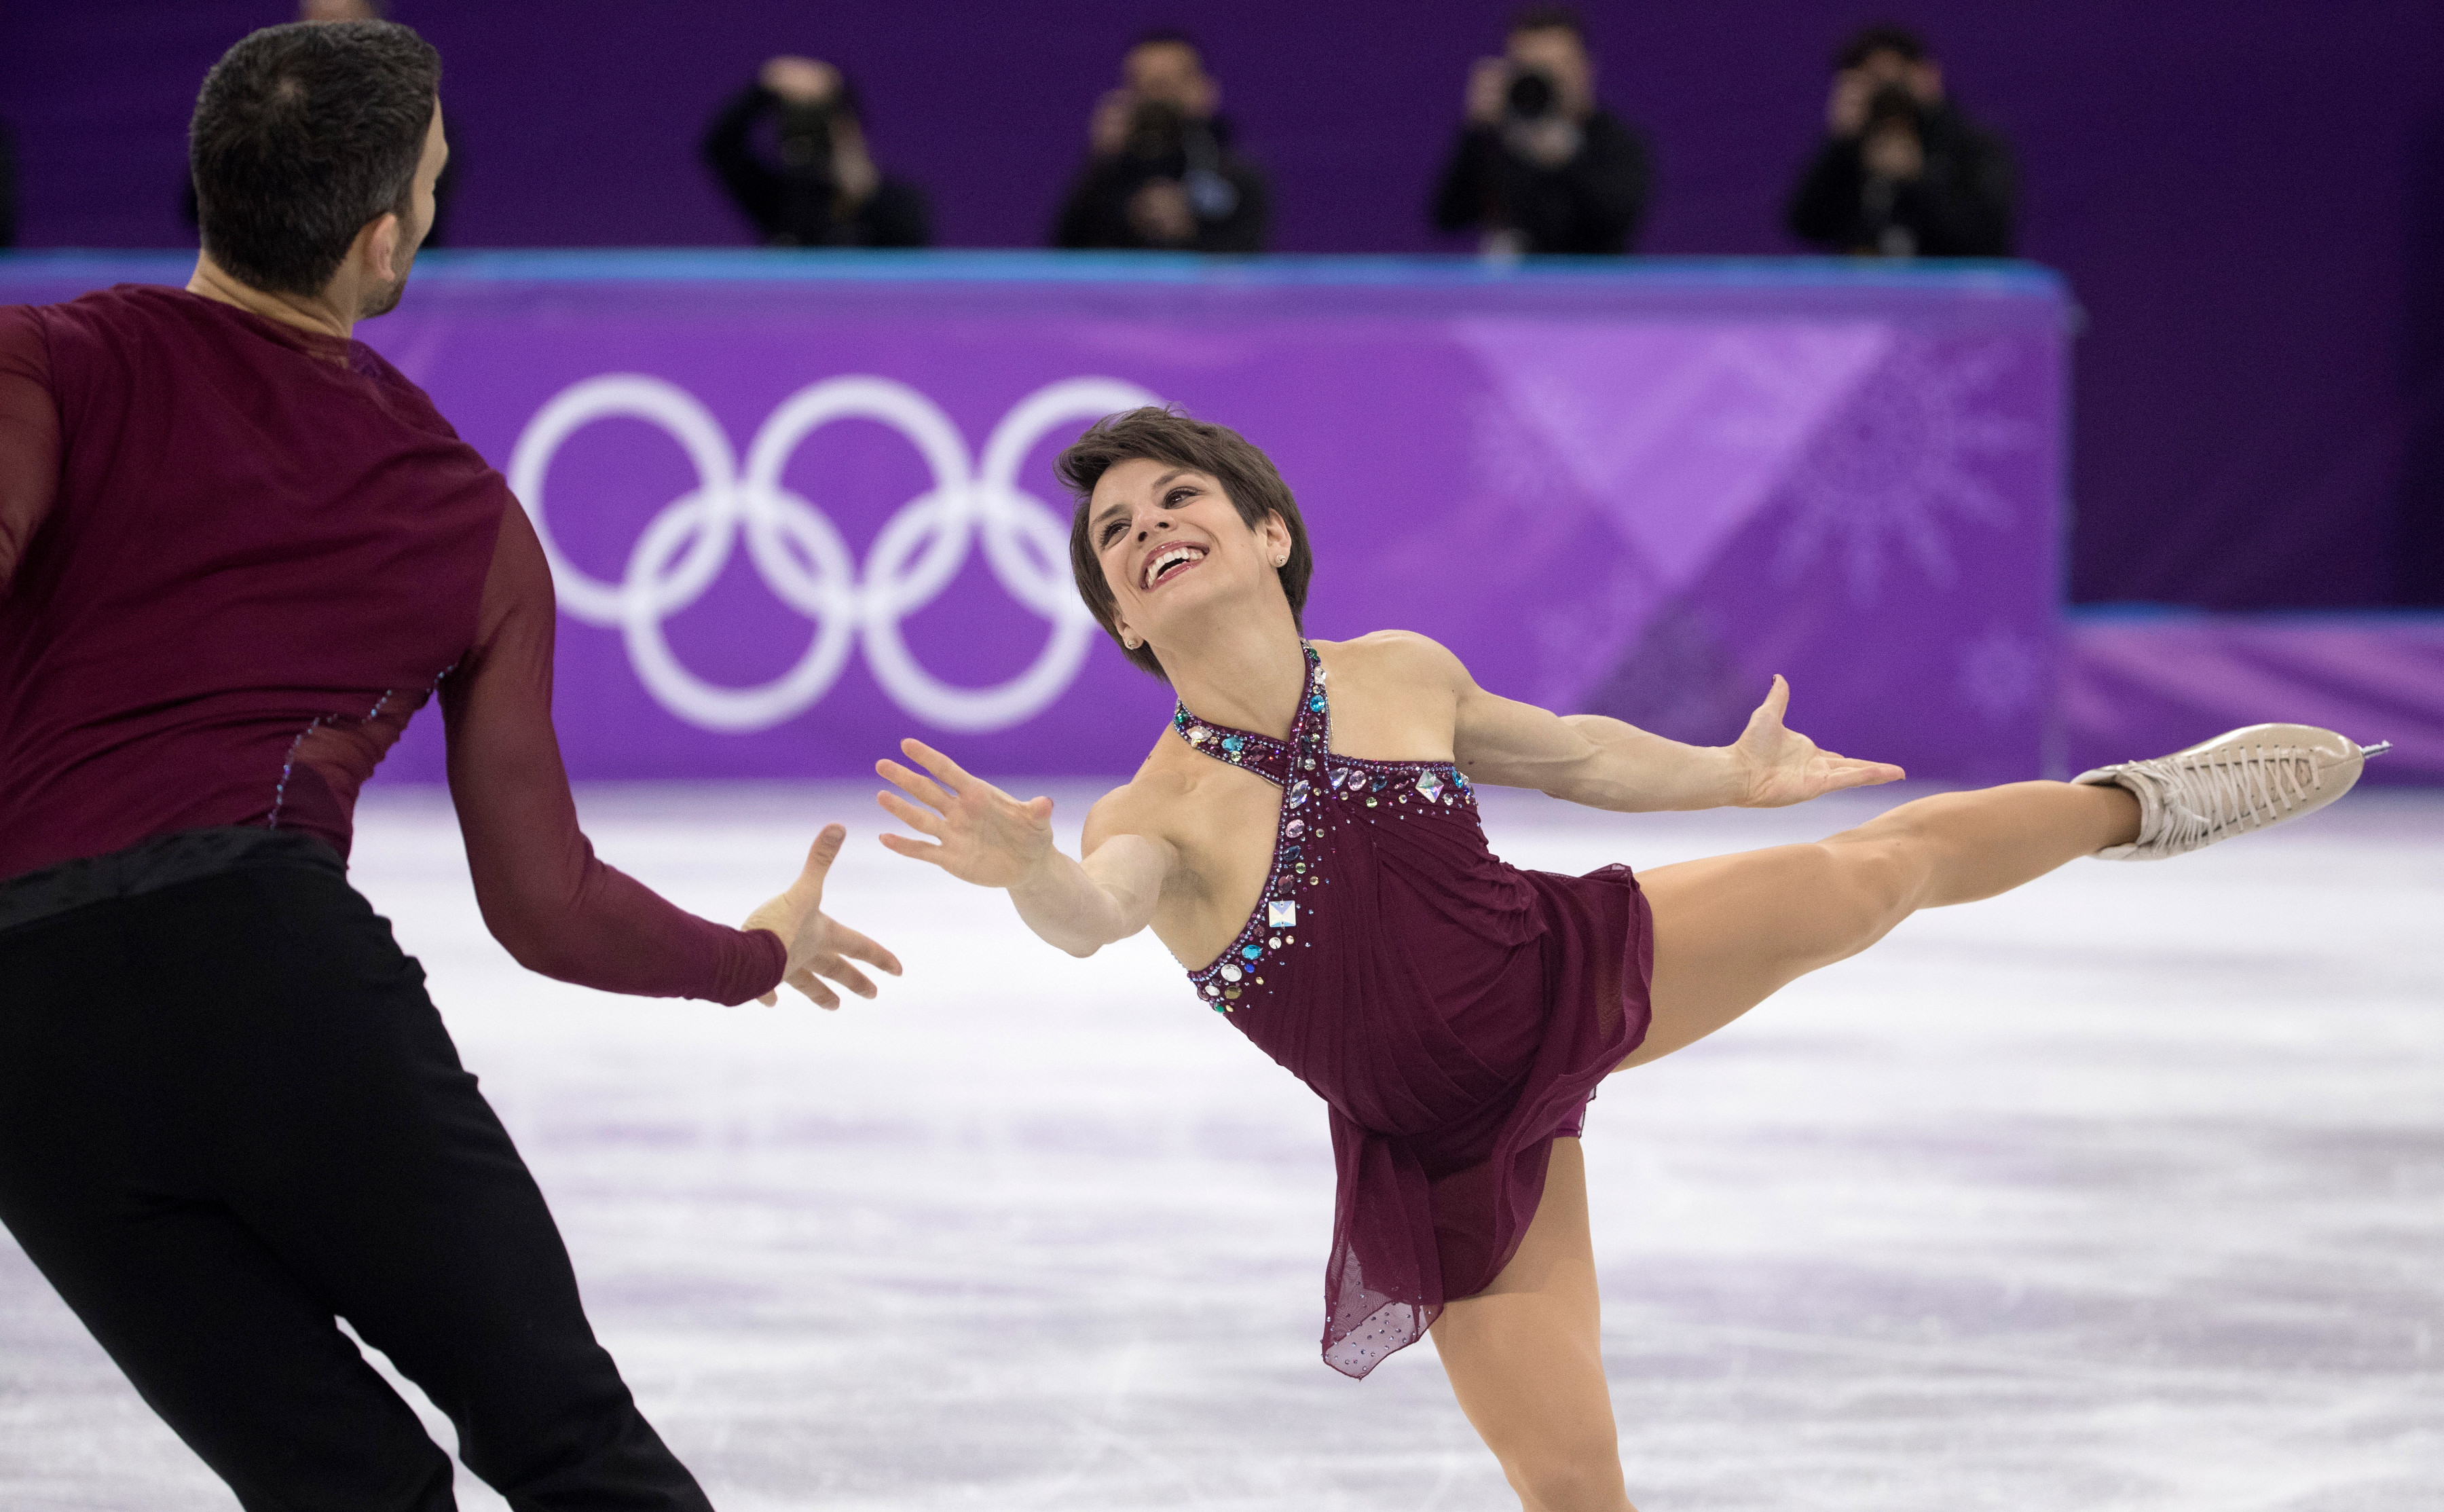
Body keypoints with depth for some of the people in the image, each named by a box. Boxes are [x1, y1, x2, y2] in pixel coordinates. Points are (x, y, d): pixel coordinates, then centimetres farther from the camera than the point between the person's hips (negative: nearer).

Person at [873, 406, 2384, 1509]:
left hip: (1575, 974, 4)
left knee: (1879, 868, 13)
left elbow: (1572, 754, 10)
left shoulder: (1405, 672, -10)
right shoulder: (1161, 815, -24)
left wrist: (1735, 772, 21)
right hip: (1461, 1149, -4)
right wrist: (1027, 870, -70)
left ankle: (2138, 803, 41)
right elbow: (1093, 916, -47)